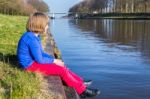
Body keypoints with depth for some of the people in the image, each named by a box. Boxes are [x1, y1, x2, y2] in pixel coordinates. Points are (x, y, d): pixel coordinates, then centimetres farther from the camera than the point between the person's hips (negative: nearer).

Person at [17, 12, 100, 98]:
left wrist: (54, 59, 1)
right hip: (31, 65, -10)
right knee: (62, 70, -11)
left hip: (34, 62, 10)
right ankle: (82, 90, 0)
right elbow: (39, 59, -23)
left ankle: (81, 82, 11)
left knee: (61, 66, 8)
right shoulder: (31, 38, -25)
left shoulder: (34, 36, 7)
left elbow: (41, 53, 13)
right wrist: (54, 61, -9)